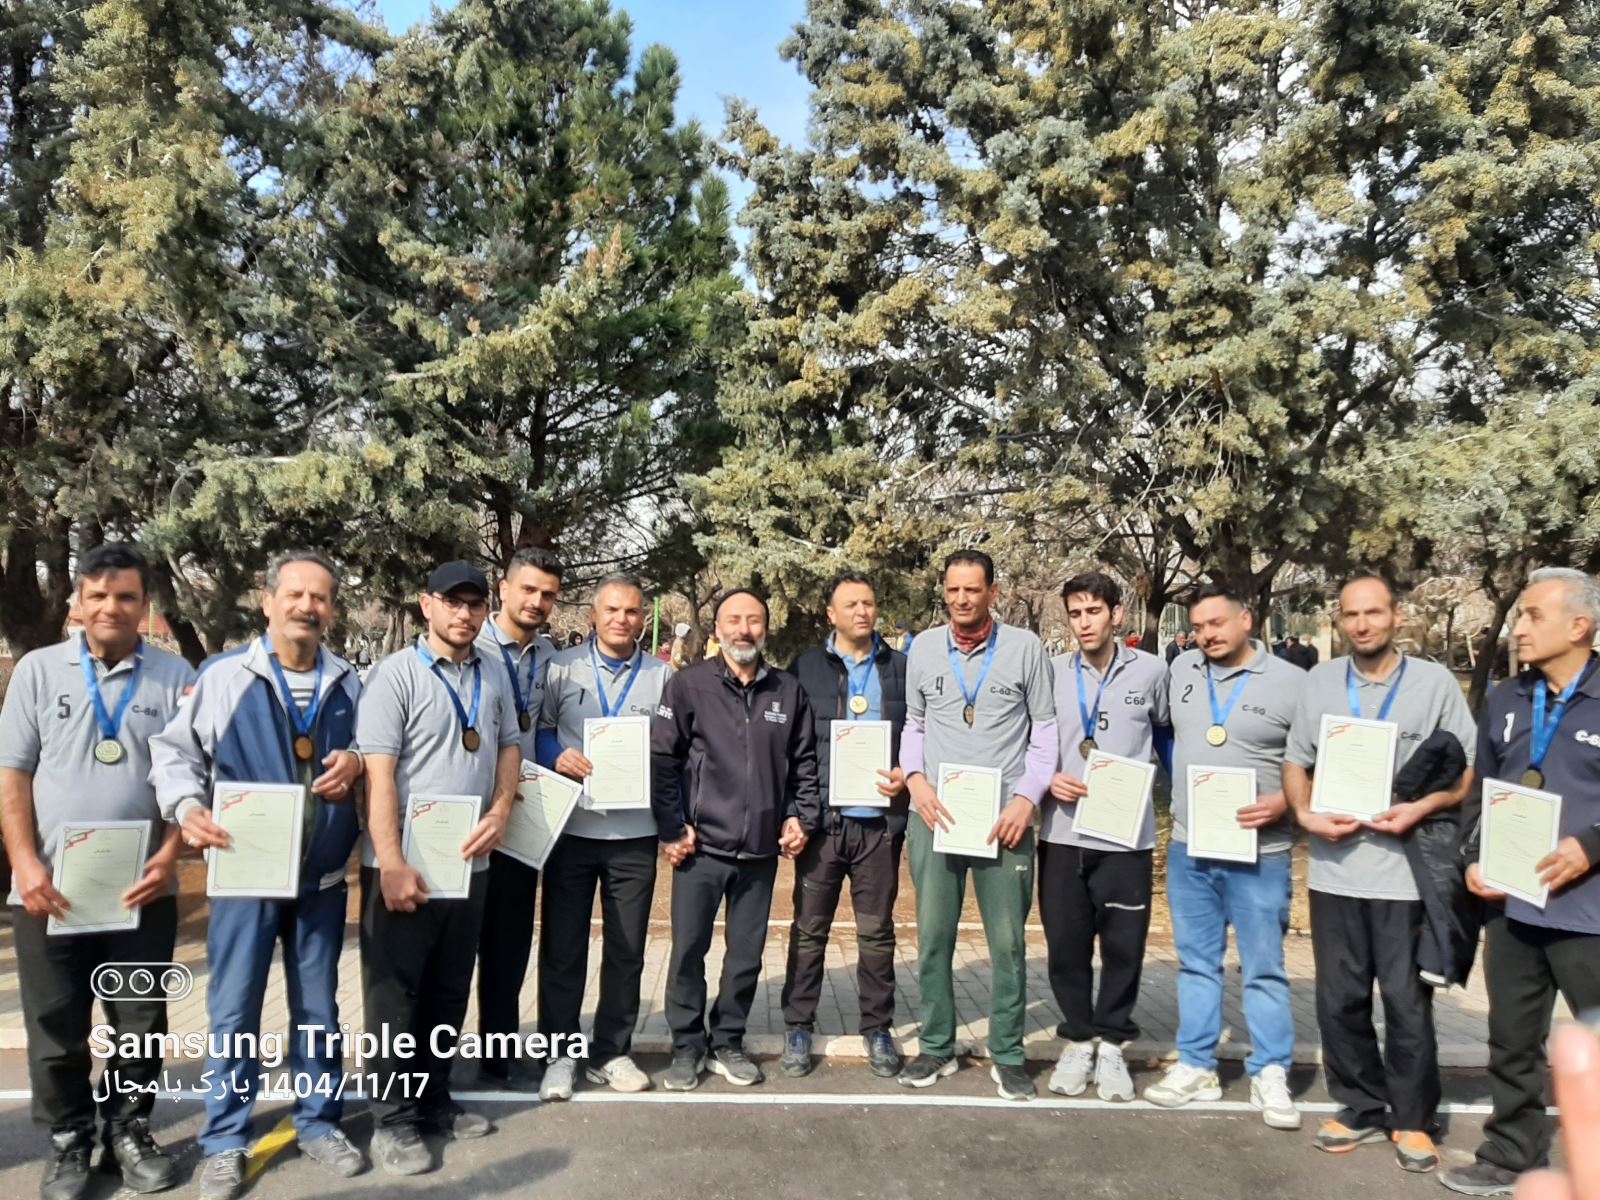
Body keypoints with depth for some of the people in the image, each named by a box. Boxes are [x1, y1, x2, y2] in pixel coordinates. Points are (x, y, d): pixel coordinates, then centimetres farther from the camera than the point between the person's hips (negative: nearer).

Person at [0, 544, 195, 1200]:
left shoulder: (175, 675, 1)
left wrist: (170, 853, -11)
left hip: (143, 890, 0)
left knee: (142, 1024, 10)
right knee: (56, 1028, 10)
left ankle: (128, 1130, 29)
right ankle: (67, 1142, 28)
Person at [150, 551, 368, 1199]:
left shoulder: (349, 683, 6)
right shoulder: (222, 675, -6)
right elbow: (174, 751, -2)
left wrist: (356, 760, -8)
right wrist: (188, 808, -18)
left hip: (323, 876, 3)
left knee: (318, 1007, 14)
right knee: (233, 1011, 4)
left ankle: (319, 1122, 29)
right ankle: (225, 1142, 20)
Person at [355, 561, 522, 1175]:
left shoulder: (494, 675, 7)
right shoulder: (395, 674, -10)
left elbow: (509, 747, 16)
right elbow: (378, 775, -14)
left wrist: (500, 811, -3)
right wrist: (393, 864, -19)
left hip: (469, 862, 6)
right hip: (405, 864, -5)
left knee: (449, 991, 16)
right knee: (395, 993, 6)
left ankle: (434, 1101, 31)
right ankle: (392, 1120, 19)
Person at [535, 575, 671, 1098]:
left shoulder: (663, 676, 5)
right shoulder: (561, 667, 2)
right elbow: (536, 731, 5)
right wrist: (558, 754, -15)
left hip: (635, 833, 1)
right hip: (572, 828, -1)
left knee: (626, 949, 10)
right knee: (562, 946, 7)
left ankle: (611, 1052, 25)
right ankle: (560, 1053, 22)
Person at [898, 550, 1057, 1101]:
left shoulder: (1025, 648, -2)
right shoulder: (923, 649, 5)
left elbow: (1046, 728, 1)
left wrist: (1027, 797, -8)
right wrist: (916, 779, -3)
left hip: (1005, 818, -2)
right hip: (935, 814, 2)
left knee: (1007, 941, 6)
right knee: (933, 937, 9)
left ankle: (1007, 1055, 20)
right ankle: (937, 1047, 24)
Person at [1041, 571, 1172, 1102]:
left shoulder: (1151, 671, 0)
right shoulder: (1051, 672, 2)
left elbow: (1168, 734, 14)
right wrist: (1048, 780, -7)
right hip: (1063, 832, 1)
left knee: (1124, 945, 5)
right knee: (1066, 943, 7)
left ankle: (1110, 1044, 24)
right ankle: (1078, 1040, 25)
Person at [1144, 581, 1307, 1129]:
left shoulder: (1293, 683, -7)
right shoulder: (1181, 669, 6)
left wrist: (1286, 801, -18)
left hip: (1258, 854, -4)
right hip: (1187, 849, 4)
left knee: (1264, 969, 6)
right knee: (1196, 964, 13)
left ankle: (1270, 1076, 20)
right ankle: (1196, 1067, 24)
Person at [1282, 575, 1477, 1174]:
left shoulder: (1435, 681, -1)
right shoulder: (1319, 681, 7)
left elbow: (1470, 769, 1)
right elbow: (1295, 761, 13)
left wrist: (1422, 808, -14)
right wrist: (1304, 813, -5)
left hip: (1406, 869, -3)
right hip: (1334, 867, 3)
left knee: (1406, 1001, 4)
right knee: (1339, 998, 10)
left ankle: (1411, 1118, 22)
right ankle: (1360, 1108, 27)